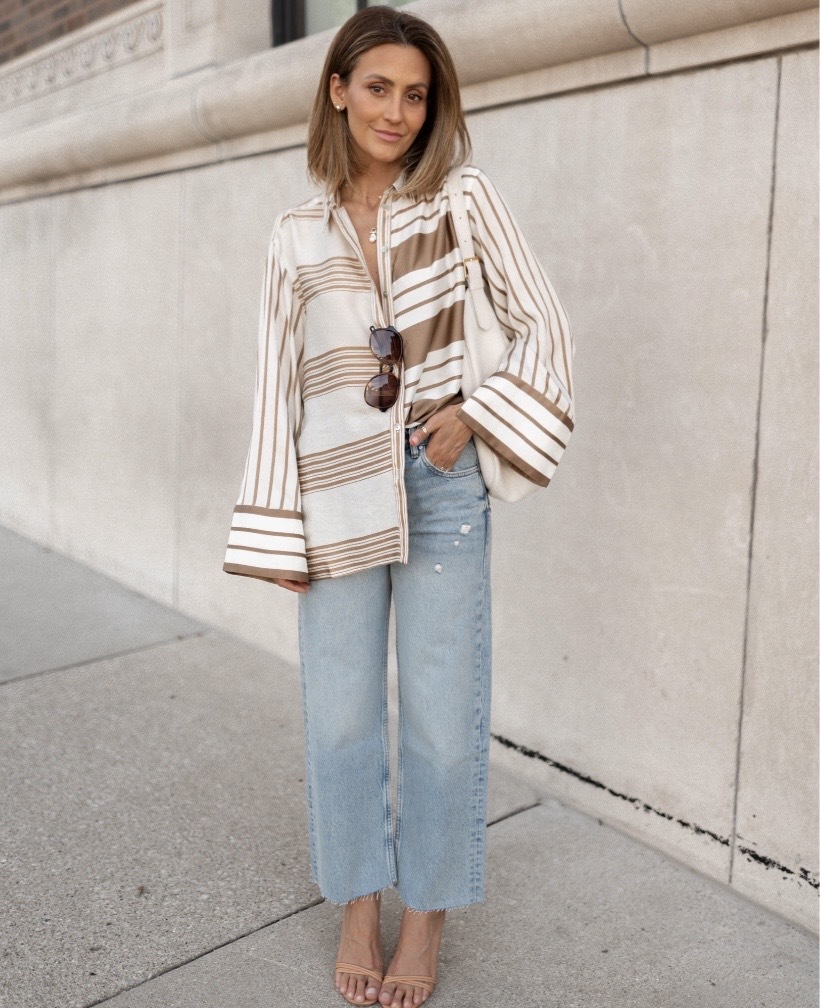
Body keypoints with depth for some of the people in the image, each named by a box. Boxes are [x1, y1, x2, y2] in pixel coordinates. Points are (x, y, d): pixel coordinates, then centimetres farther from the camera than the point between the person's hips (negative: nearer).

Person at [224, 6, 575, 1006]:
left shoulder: (464, 199, 3)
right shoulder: (298, 234, 8)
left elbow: (544, 326, 3)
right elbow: (278, 383, 6)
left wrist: (475, 414, -11)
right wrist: (279, 530, 2)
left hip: (442, 486, -1)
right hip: (336, 500, 2)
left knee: (442, 717, 5)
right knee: (339, 716, 9)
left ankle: (425, 917, 27)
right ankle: (358, 907, 31)